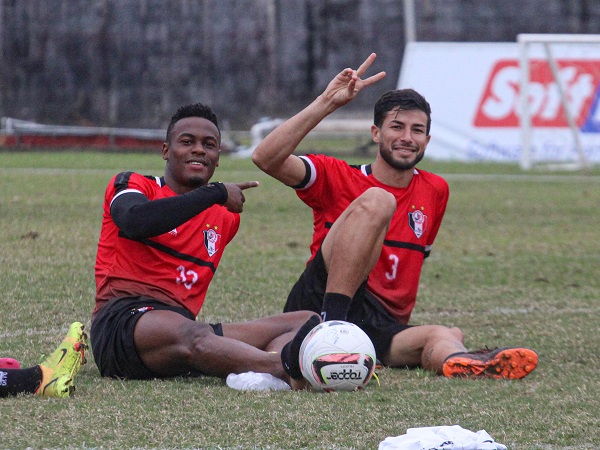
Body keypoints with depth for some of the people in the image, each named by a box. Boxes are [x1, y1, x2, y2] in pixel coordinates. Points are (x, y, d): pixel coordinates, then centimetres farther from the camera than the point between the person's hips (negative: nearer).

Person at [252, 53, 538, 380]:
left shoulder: (435, 191, 18)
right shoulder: (337, 177, 6)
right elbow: (266, 158, -9)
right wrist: (326, 103, -14)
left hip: (383, 326, 4)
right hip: (319, 301, -4)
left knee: (447, 337, -31)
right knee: (376, 200, -23)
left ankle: (457, 361, -70)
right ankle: (331, 321, -38)